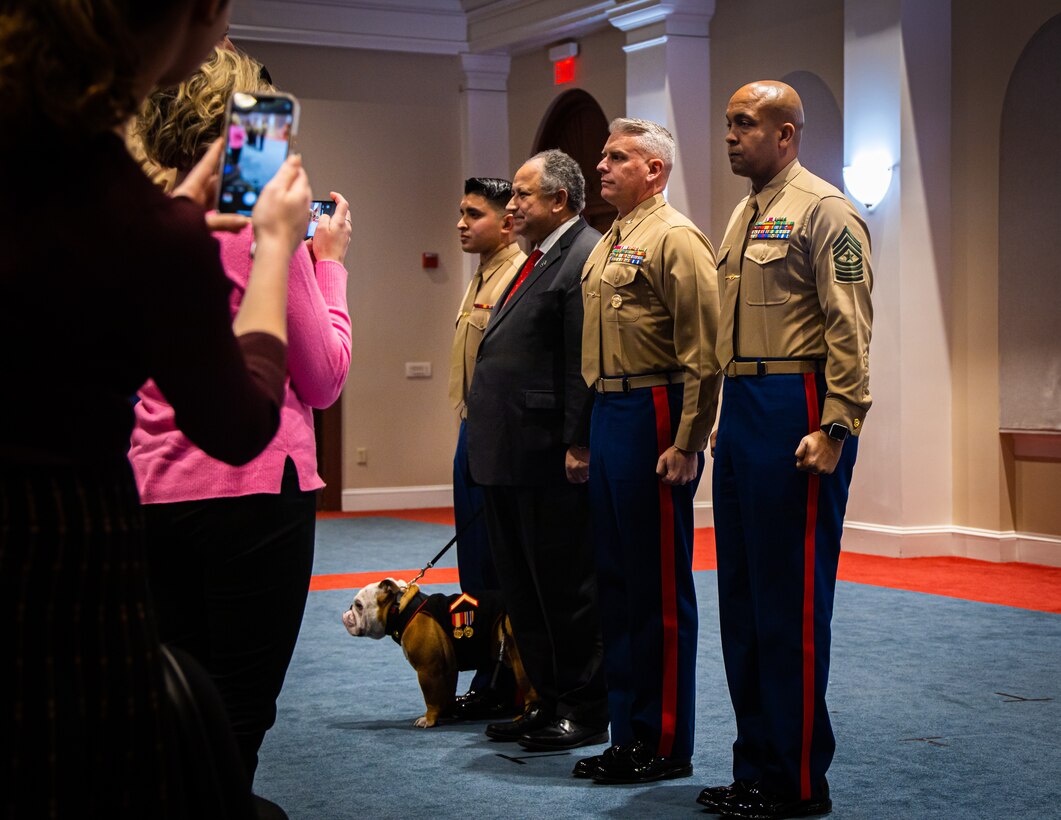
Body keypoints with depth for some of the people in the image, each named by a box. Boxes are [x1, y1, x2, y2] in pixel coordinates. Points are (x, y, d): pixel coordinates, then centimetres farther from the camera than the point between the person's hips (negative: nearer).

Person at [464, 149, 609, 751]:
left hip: (551, 460, -10)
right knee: (524, 589, 15)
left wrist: (578, 446, -22)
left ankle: (585, 713, 10)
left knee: (566, 588, -1)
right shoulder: (539, 261, 19)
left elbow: (586, 363, -20)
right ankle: (550, 703, 25)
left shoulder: (586, 259, -13)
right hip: (511, 458, 11)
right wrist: (488, 441, 18)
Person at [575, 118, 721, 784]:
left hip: (653, 418, -9)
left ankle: (666, 746, 7)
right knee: (616, 579, 13)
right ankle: (629, 735, 23)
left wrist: (686, 445, -20)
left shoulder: (675, 238, -9)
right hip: (606, 419, 9)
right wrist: (586, 434, 15)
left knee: (660, 587, -2)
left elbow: (703, 354, -16)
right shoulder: (607, 245, 18)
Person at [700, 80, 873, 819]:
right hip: (741, 411, 9)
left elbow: (850, 328, -14)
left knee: (792, 598, -4)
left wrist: (835, 429, -21)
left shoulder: (823, 210, -8)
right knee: (742, 593, 12)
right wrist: (727, 418, 16)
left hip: (795, 413, -9)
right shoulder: (744, 215, 19)